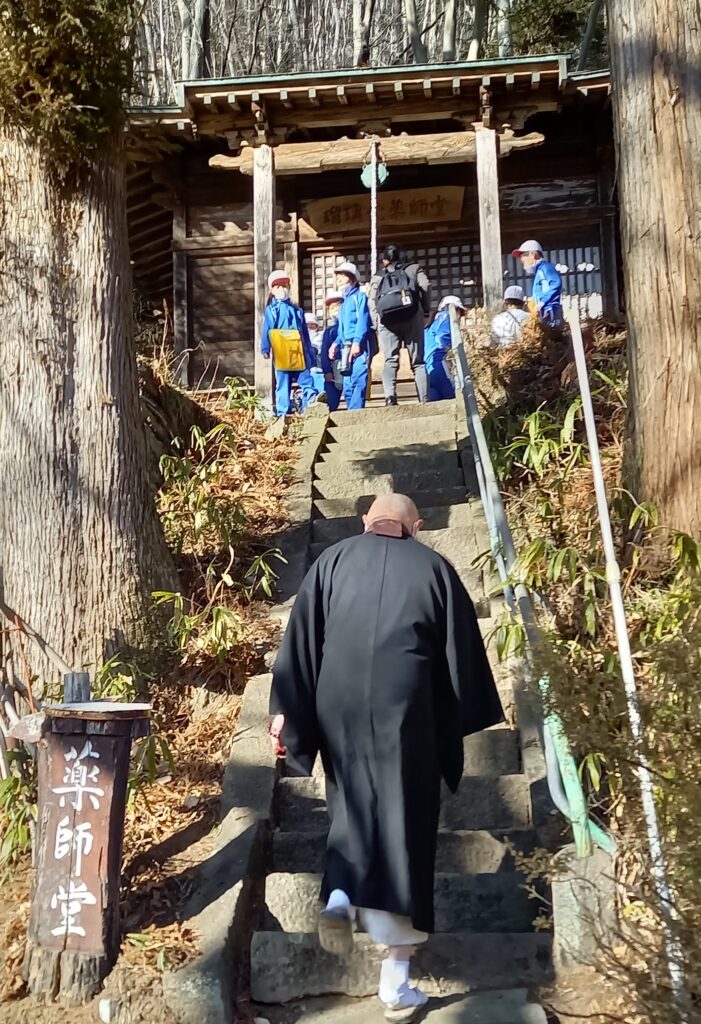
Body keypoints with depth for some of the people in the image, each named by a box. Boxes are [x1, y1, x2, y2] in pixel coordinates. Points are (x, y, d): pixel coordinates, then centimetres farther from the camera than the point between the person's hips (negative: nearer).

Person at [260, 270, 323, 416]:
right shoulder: (271, 310, 7)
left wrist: (311, 354, 16)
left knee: (307, 380, -7)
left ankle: (311, 402, -15)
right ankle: (283, 413, 1)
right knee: (283, 385, -1)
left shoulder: (297, 310, 18)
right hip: (281, 355, -3)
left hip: (299, 354, 3)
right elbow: (266, 331, 0)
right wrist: (265, 348, -14)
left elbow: (305, 334, 19)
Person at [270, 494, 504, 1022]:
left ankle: (339, 896, -1)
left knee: (352, 805, 24)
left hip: (338, 706, 2)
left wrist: (285, 710, 4)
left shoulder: (333, 560, 10)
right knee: (402, 824, 3)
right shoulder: (434, 567, 8)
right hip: (407, 709, -2)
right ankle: (396, 980, 6)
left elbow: (301, 638, 4)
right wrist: (465, 722, 19)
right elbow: (463, 651, 9)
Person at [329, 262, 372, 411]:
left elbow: (363, 321, -10)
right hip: (346, 348, 9)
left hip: (359, 346, -9)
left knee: (358, 380, -18)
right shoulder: (344, 302, 26)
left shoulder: (359, 296, 3)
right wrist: (336, 343, 11)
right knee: (347, 384, 5)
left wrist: (357, 342, -20)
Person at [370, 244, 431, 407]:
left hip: (387, 318, 1)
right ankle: (424, 401, -9)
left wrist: (377, 325, 11)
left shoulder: (378, 277, 28)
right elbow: (425, 286, 7)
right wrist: (426, 311, 12)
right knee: (418, 362, 1)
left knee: (390, 361, -3)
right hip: (412, 315, -1)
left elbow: (372, 302, 14)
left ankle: (390, 396, -26)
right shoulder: (414, 268, 25)